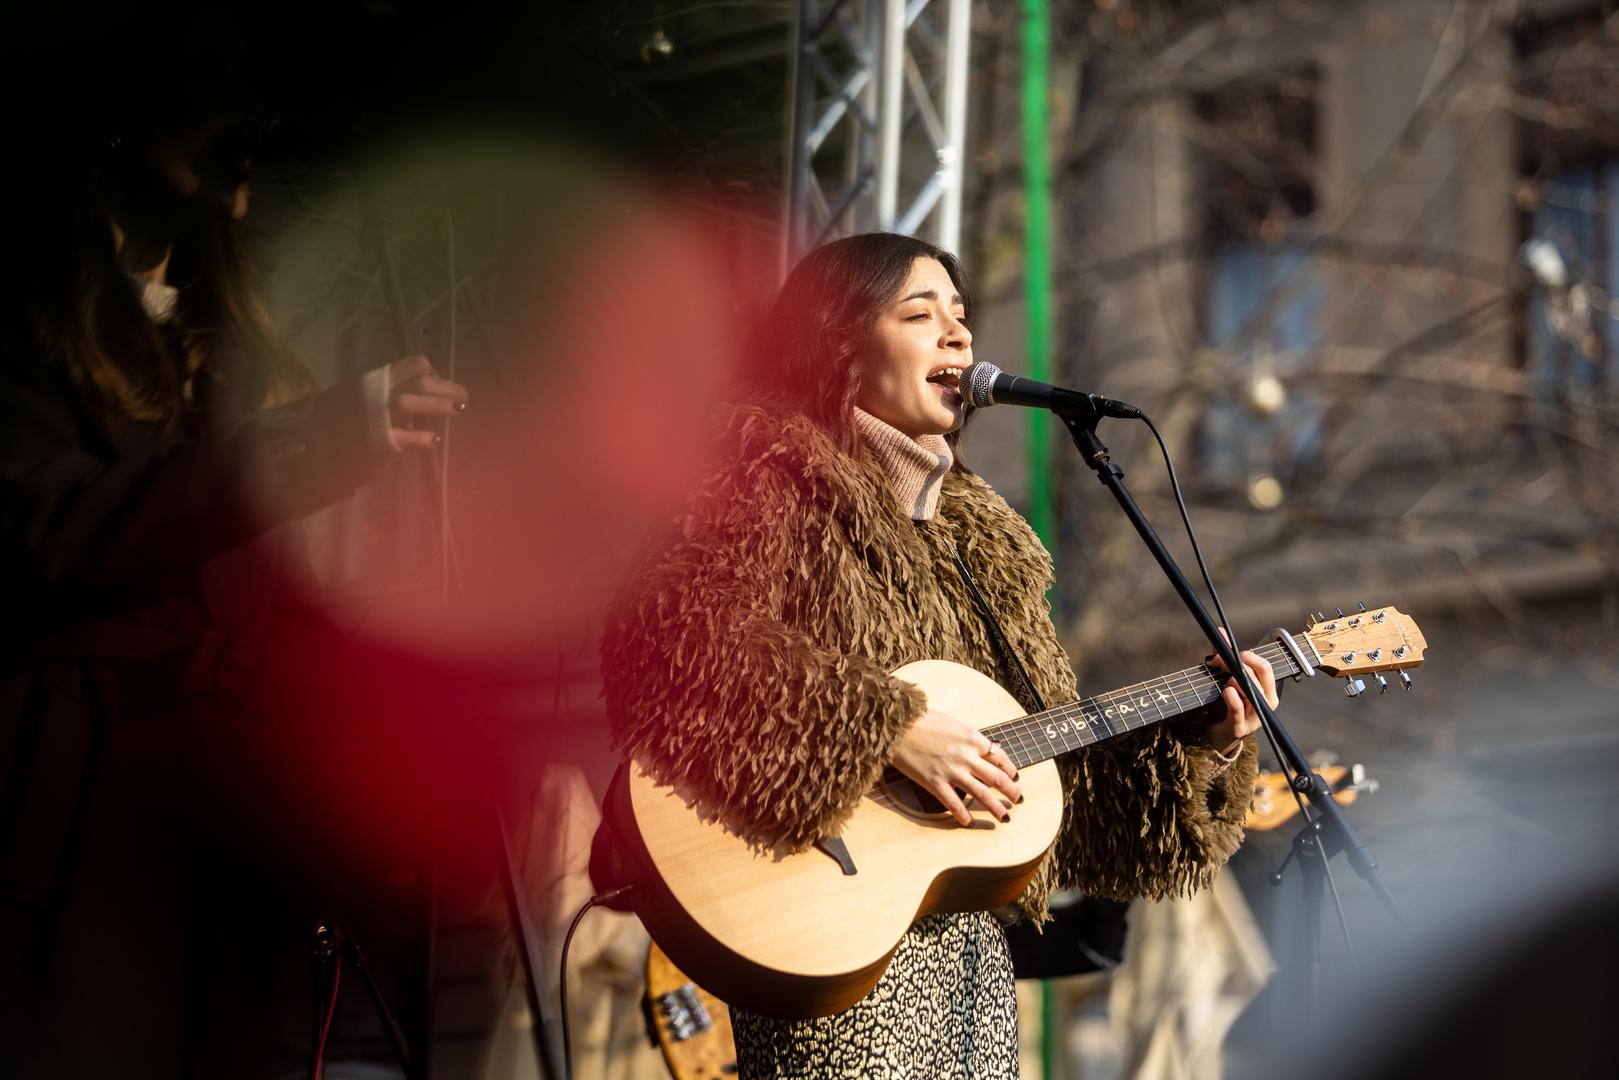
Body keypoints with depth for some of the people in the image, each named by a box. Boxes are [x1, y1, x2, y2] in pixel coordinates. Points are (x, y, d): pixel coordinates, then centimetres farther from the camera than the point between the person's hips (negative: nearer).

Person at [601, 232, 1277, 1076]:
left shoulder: (977, 534, 19)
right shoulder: (782, 493, -5)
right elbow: (670, 643, -24)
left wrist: (1201, 746, 6)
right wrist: (888, 728, -24)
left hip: (970, 943, 7)